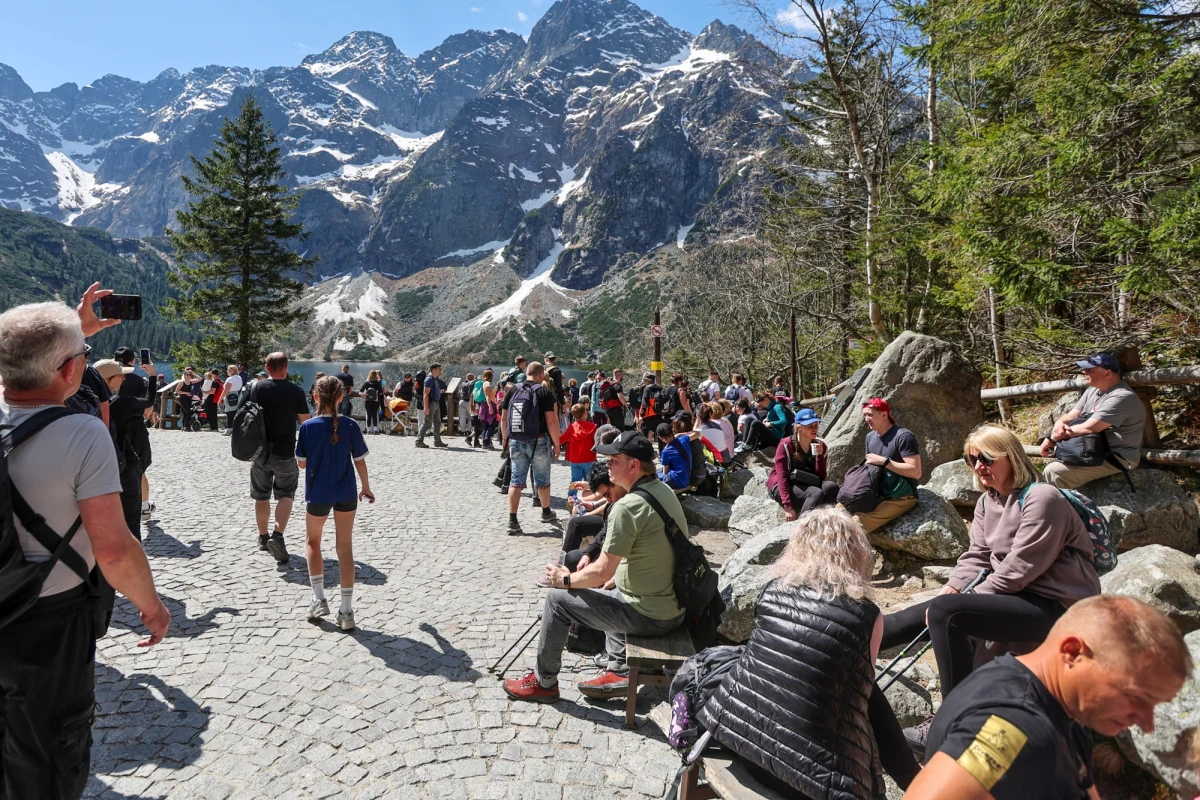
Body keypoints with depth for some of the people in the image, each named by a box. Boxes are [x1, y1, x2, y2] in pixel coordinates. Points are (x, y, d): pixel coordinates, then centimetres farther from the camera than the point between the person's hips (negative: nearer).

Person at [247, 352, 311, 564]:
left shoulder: (254, 387, -3)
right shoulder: (296, 391, -9)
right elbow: (305, 421, -4)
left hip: (259, 451, 3)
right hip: (285, 452, -2)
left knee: (261, 496, 16)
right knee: (285, 495, 8)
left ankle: (263, 538, 28)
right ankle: (277, 535, -10)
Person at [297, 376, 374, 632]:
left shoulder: (308, 427, -11)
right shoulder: (350, 426, -8)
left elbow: (301, 463, -4)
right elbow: (359, 461, -2)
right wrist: (366, 487, 12)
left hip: (318, 494, -1)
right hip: (346, 493, 1)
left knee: (312, 541, 22)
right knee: (345, 547, 8)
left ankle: (319, 599, 16)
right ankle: (346, 611, 10)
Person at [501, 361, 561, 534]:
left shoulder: (513, 391, 4)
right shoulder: (544, 392, -9)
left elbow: (503, 417, 7)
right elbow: (551, 421, -14)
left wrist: (505, 438, 19)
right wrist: (556, 444, -6)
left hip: (516, 442, 3)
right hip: (538, 442, -3)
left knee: (516, 481, 5)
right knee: (542, 479, 15)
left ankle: (512, 521, 0)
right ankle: (546, 512, 34)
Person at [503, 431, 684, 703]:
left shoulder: (628, 506, -24)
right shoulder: (664, 491, 3)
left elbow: (602, 571, -19)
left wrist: (567, 580, -1)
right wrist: (614, 579, 14)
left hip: (648, 615, -9)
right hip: (674, 606, 9)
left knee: (558, 599, 4)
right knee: (610, 590, 34)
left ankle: (543, 683, 23)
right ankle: (619, 671, 26)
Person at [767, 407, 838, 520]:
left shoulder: (820, 445, 1)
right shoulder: (786, 445, -14)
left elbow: (821, 477, -3)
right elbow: (782, 476, -19)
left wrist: (819, 455, -19)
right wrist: (788, 507, -27)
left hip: (806, 486, 5)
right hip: (781, 487, -5)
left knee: (831, 487, -23)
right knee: (816, 493, -30)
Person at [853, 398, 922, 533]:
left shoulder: (903, 436, -16)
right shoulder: (870, 436, 9)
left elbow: (916, 472, -22)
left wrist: (884, 461, -22)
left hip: (901, 498, -8)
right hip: (878, 494, 8)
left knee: (856, 523, -26)